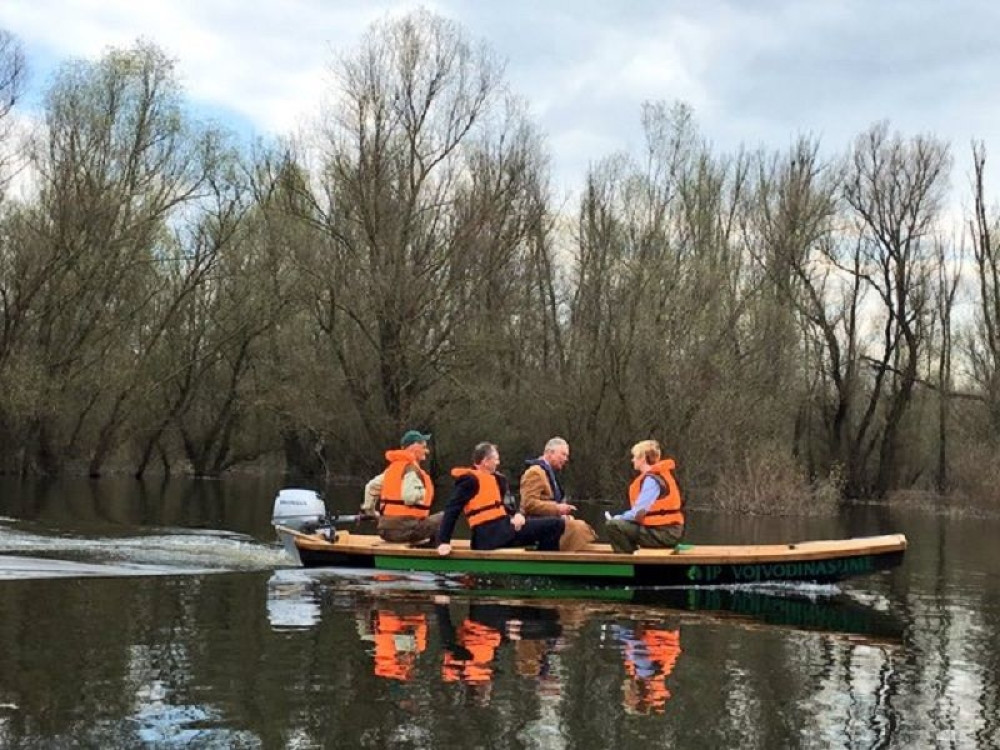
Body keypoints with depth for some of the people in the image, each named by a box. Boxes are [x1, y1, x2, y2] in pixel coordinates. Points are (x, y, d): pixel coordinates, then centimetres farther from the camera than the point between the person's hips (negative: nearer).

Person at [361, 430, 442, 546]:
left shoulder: (392, 468, 15)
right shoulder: (412, 469, -11)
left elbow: (371, 487, 19)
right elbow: (410, 497, -24)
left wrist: (369, 510, 31)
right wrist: (422, 492, -4)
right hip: (405, 529, -9)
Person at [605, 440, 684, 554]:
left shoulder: (651, 479, -16)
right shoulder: (660, 475, 13)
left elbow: (639, 512, -19)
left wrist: (618, 518, -3)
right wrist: (621, 518, 7)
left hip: (664, 534, -10)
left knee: (613, 525, -13)